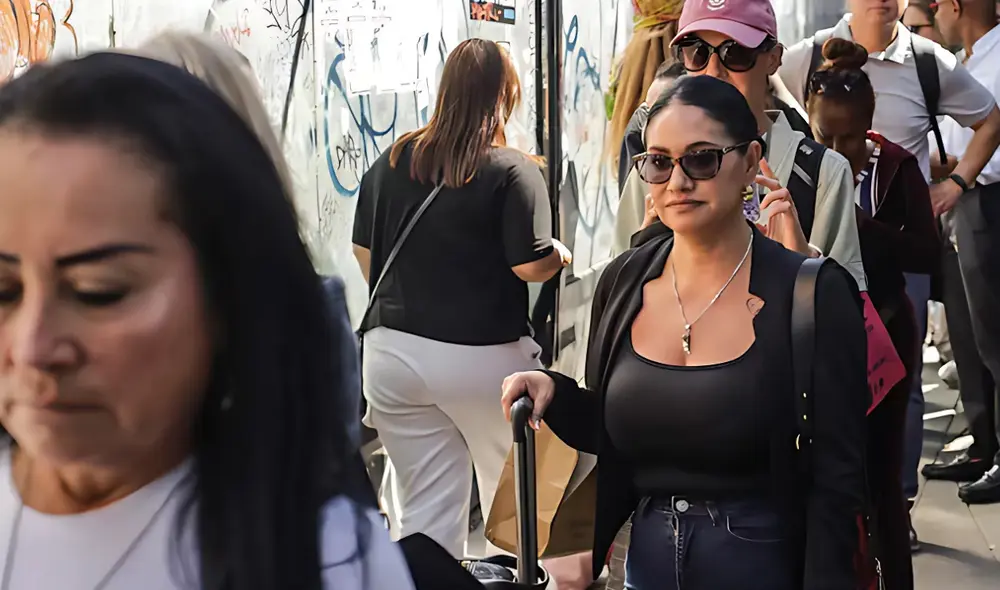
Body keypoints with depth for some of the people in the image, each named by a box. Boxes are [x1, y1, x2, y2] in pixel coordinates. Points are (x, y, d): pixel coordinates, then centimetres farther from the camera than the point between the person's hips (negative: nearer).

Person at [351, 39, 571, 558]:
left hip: (393, 353, 4)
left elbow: (363, 251, 10)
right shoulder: (512, 170, -12)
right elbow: (532, 265, -16)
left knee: (425, 512, 10)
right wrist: (561, 255, 6)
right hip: (484, 357, -4)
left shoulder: (392, 161, 3)